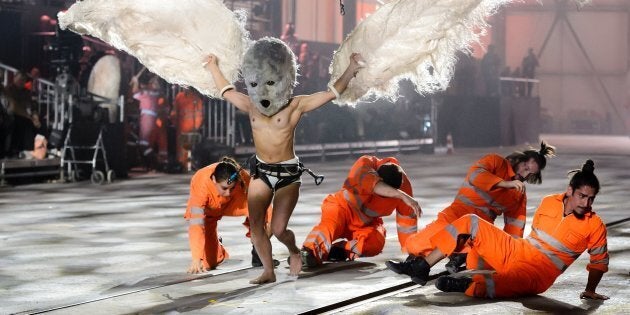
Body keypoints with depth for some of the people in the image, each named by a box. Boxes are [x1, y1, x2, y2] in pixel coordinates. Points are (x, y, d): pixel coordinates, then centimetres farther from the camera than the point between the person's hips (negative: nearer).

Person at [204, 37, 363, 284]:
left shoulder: (296, 105, -10)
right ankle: (268, 271, 15)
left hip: (288, 173, -4)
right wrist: (213, 68, 30)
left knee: (278, 228, -8)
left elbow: (332, 92, -9)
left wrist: (351, 69, -17)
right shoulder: (250, 106, 1)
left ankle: (294, 252, 24)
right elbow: (226, 91, 19)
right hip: (260, 171, 5)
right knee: (255, 226, 1)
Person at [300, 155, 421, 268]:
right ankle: (309, 251, -56)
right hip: (343, 207, -3)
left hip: (367, 223, 3)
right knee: (330, 223, -36)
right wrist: (401, 195, -59)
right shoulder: (365, 164, -28)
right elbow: (374, 185, -49)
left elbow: (407, 217, -14)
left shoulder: (403, 184, -19)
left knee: (376, 242, -29)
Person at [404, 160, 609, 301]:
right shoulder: (549, 203, 3)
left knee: (516, 280, -44)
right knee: (470, 223, -6)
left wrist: (590, 291, -4)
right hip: (515, 251, 5)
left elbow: (600, 260, 1)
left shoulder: (594, 225, -8)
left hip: (539, 273, -5)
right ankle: (422, 269, -9)